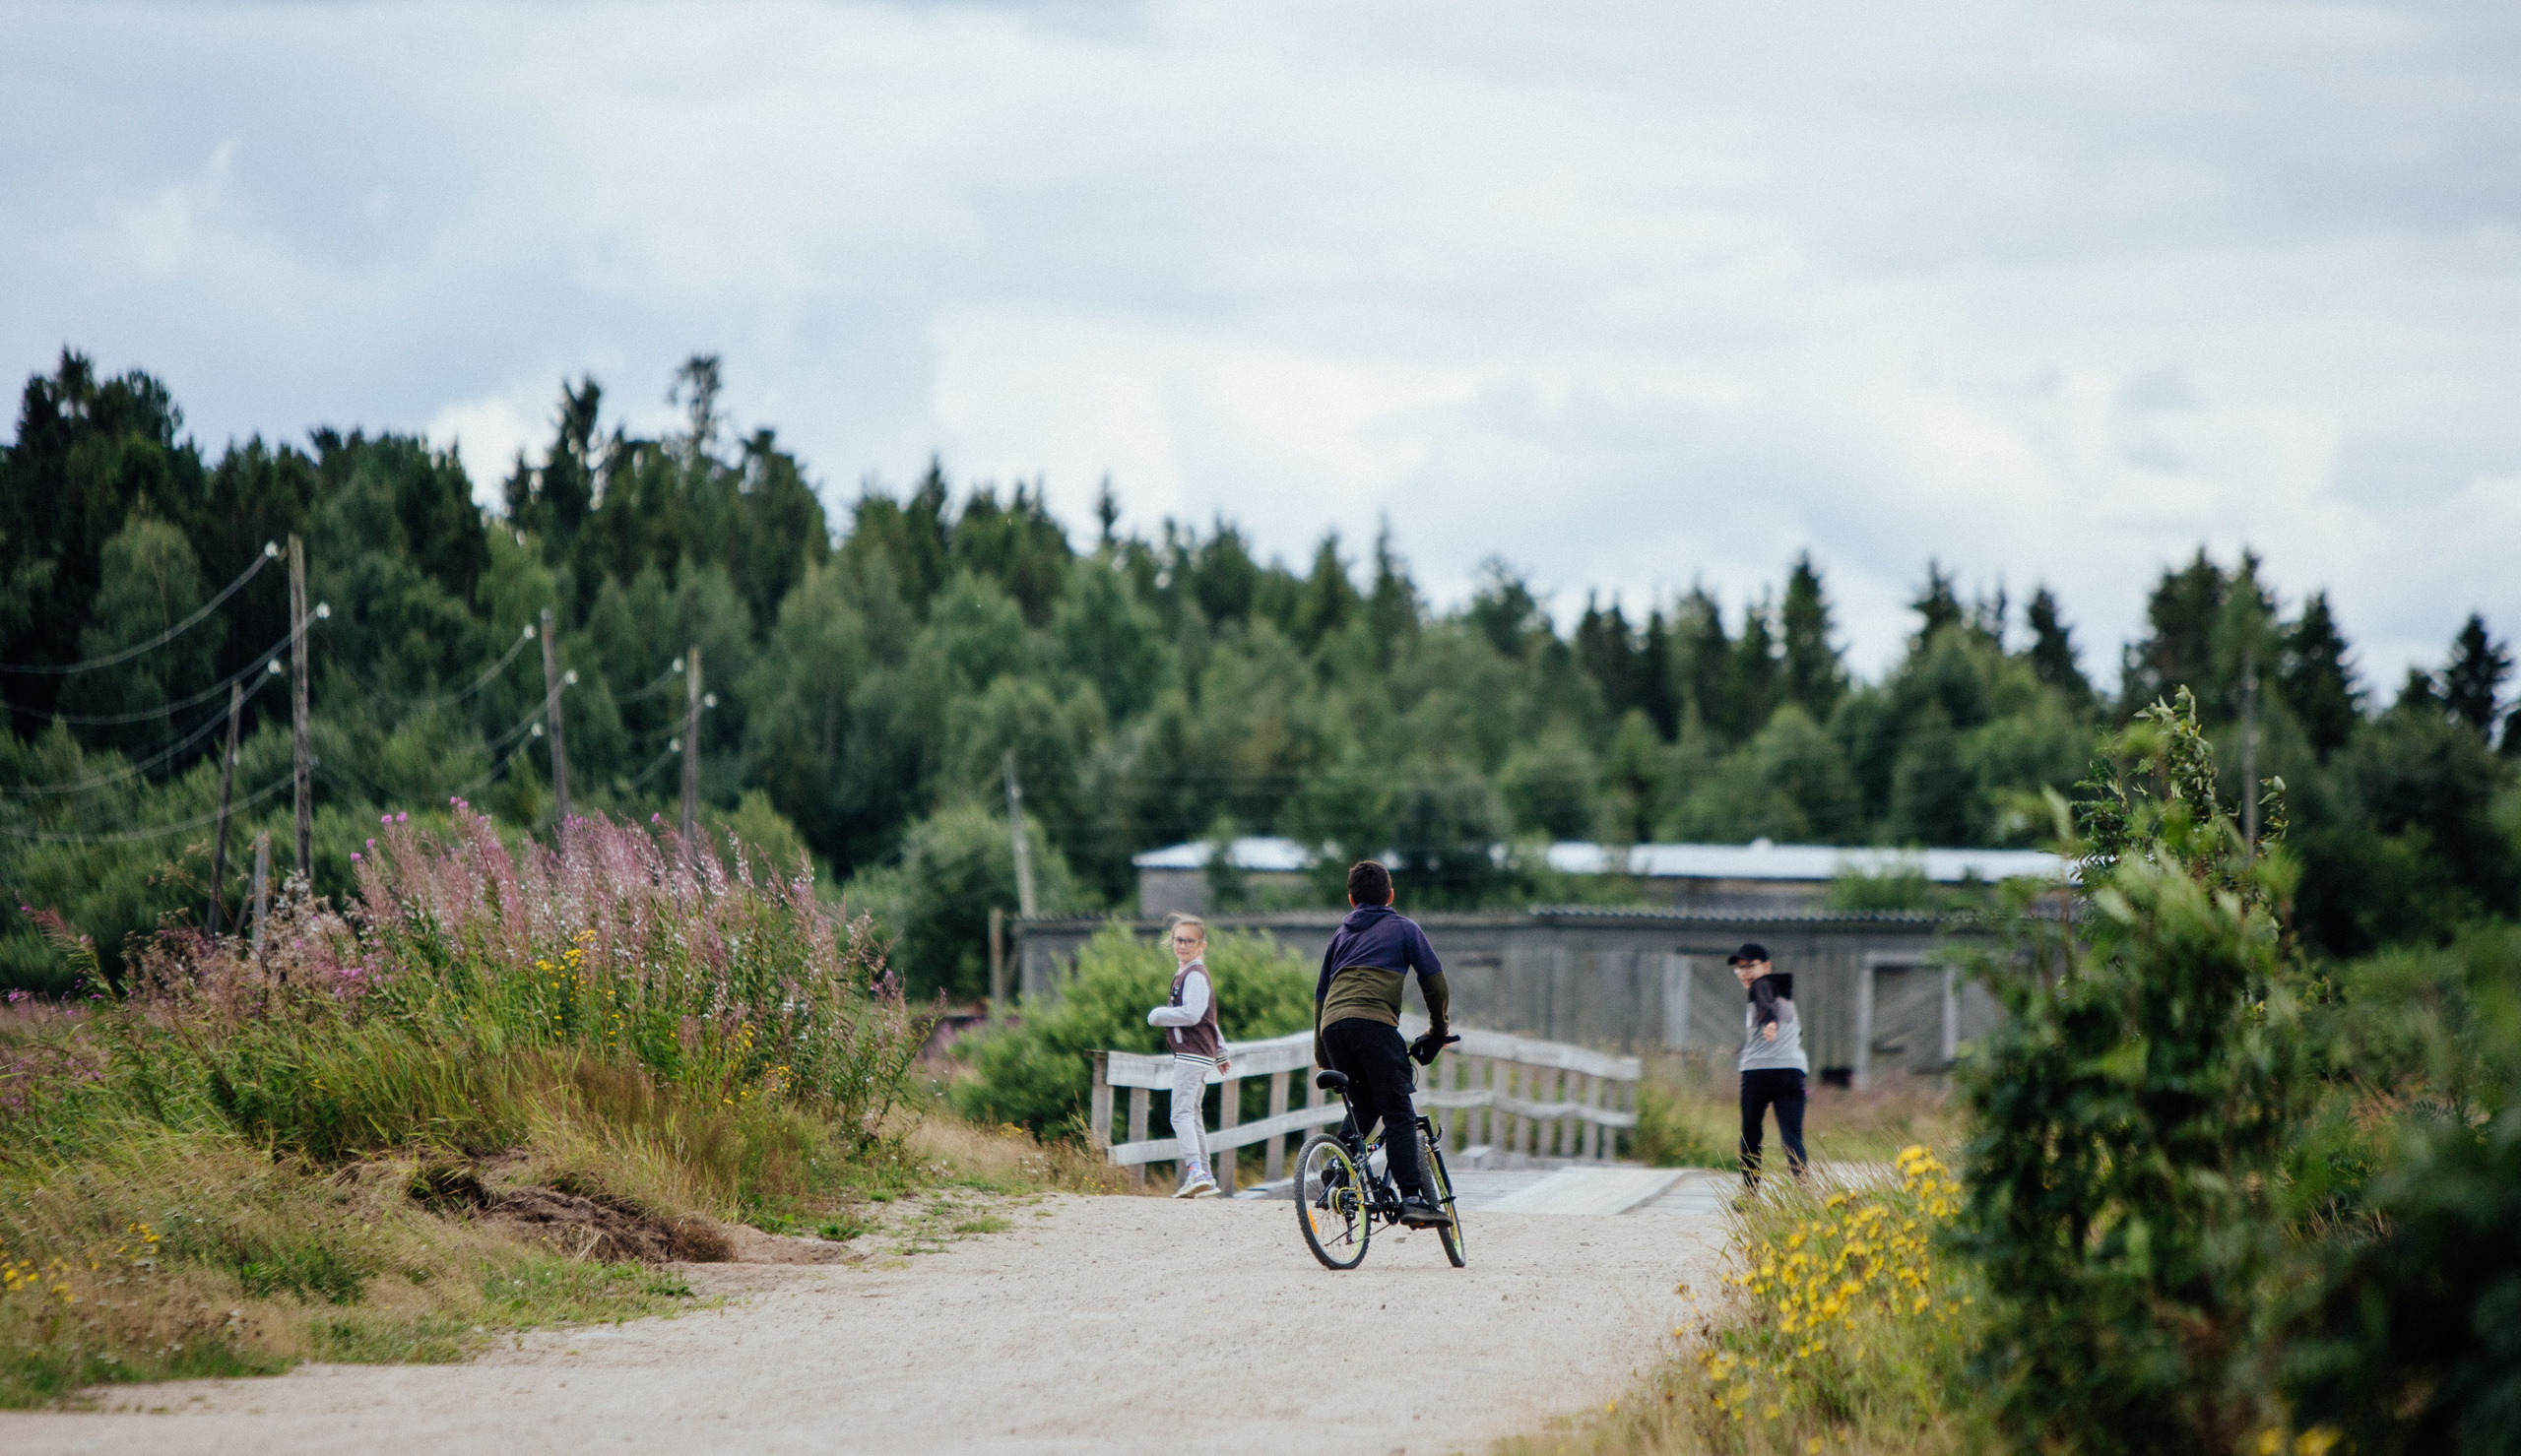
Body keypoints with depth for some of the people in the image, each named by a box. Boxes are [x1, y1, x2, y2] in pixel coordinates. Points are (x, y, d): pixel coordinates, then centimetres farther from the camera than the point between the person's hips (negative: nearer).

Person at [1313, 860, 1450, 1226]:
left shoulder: (1341, 935, 31)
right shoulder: (1403, 928, 18)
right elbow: (1435, 982, 12)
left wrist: (1322, 1057, 38)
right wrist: (1437, 1032, 25)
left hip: (1332, 1025, 5)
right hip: (1374, 1020, -5)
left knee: (1363, 1110, 20)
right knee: (1399, 1113, -8)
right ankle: (1413, 1198, -18)